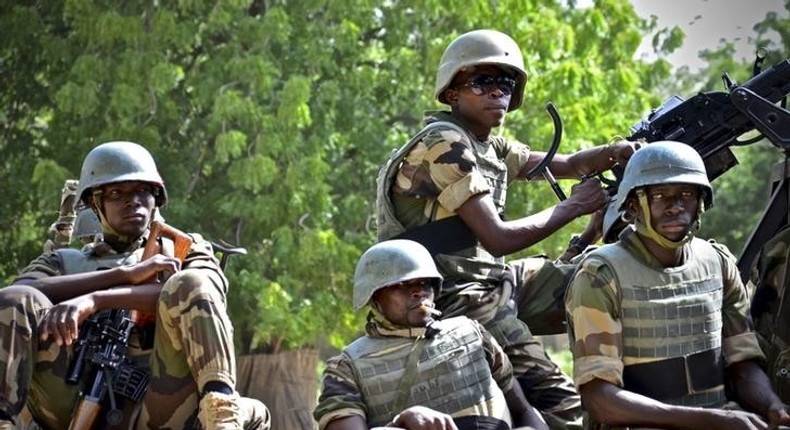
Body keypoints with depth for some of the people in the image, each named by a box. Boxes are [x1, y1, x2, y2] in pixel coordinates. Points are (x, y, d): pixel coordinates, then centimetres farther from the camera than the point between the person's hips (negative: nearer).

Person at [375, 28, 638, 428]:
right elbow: (498, 238, -20)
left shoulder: (491, 147, 13)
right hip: (457, 295, -9)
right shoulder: (446, 145, -16)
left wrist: (615, 152, -6)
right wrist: (572, 207, -11)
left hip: (494, 280, 9)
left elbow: (567, 164, 16)